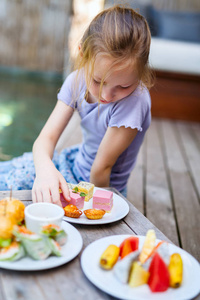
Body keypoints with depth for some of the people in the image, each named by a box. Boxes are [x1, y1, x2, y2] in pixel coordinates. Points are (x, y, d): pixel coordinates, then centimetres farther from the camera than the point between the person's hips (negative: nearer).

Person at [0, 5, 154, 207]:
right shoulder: (77, 81, -15)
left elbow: (102, 167, -24)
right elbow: (47, 136, -21)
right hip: (78, 160, 5)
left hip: (99, 184, -5)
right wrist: (45, 167, -41)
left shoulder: (134, 100, -33)